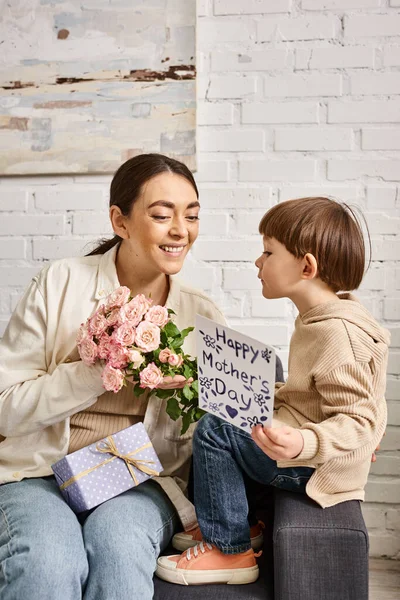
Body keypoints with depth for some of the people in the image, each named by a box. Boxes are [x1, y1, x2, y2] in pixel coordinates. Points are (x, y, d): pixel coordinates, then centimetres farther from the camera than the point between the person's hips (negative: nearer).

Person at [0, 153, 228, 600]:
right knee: (46, 560, -32)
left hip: (143, 479, 2)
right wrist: (104, 371, -18)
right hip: (42, 473, -1)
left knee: (117, 545, -31)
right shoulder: (60, 284, -2)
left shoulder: (203, 315, 6)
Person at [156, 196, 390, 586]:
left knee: (213, 431, -17)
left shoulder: (339, 333, -26)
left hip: (317, 465, -10)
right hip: (298, 441, 10)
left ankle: (229, 550, -1)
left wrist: (301, 444, -42)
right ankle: (239, 521, 24)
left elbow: (357, 423, -27)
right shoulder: (318, 319, 6)